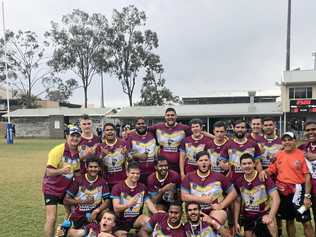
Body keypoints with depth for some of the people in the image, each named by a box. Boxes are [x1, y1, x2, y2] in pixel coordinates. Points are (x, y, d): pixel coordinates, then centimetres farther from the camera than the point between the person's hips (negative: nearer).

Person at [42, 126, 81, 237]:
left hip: (67, 188, 6)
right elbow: (48, 172, -26)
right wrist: (61, 170, -44)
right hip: (52, 188, -6)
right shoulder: (57, 150, -21)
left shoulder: (78, 153, -3)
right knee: (51, 219, -10)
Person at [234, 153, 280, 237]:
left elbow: (276, 198, -18)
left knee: (271, 223, -30)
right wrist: (236, 222, 3)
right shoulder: (238, 182, -5)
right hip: (248, 217, 4)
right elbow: (237, 202, 4)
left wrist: (270, 216, -31)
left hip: (264, 214, -3)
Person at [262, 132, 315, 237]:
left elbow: (307, 175, -8)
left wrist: (307, 196, -11)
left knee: (306, 222, 0)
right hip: (283, 191, 4)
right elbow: (270, 171, 8)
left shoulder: (302, 154, -7)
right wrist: (263, 172, -15)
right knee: (289, 220, 17)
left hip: (298, 190, -3)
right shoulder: (278, 155, 4)